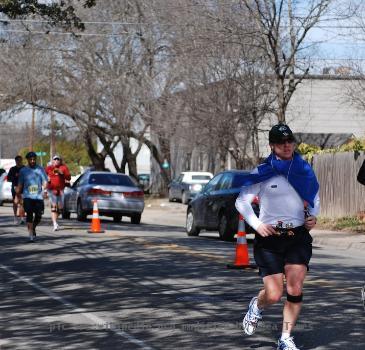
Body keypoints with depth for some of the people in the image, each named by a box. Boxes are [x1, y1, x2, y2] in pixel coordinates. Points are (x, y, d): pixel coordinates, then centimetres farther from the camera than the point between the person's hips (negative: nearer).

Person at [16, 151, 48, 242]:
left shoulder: (40, 169, 8)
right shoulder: (23, 170, 9)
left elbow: (45, 181, 3)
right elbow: (20, 184, 13)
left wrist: (44, 189, -17)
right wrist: (18, 194, 10)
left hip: (38, 196, 1)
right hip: (27, 196, -1)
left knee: (38, 215, 1)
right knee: (29, 214, -12)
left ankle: (33, 228, 30)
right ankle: (31, 234, -13)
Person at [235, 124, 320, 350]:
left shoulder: (305, 171, 7)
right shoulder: (263, 173, -2)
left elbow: (315, 199, 21)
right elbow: (242, 201, 1)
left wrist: (313, 216, 2)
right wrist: (257, 225, -10)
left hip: (298, 236, 2)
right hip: (269, 238, -2)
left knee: (295, 290, -12)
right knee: (274, 295, -7)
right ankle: (257, 307, 30)